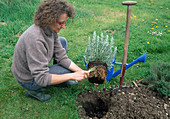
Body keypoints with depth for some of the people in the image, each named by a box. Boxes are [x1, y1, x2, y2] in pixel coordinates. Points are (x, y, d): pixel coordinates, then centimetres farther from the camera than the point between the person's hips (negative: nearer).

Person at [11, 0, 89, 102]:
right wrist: (72, 76, -31)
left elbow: (61, 57, -6)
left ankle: (61, 80, 16)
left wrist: (80, 71, -19)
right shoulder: (35, 40, -37)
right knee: (70, 72, -8)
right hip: (29, 80, -8)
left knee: (62, 41, 6)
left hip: (36, 67, 8)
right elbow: (41, 78, -34)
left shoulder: (51, 29, -11)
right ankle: (35, 91, 2)